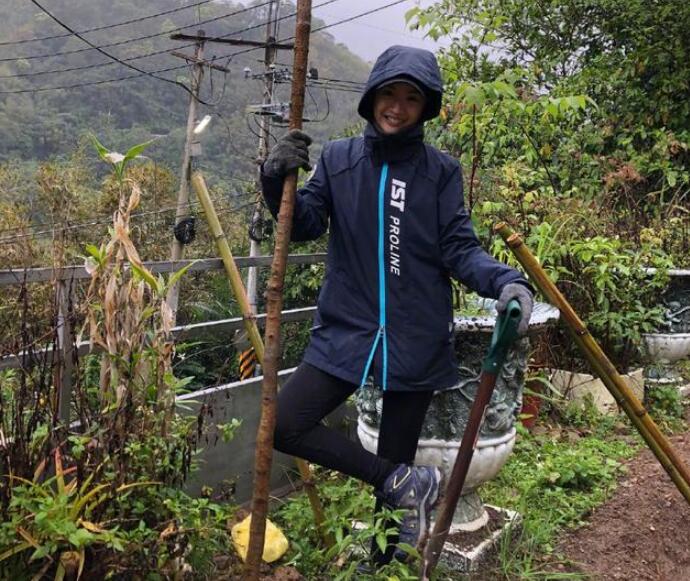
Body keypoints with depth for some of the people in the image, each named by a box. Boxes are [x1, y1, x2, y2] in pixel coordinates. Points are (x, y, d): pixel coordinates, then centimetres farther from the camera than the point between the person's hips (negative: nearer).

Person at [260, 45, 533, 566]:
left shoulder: (441, 170, -1)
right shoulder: (337, 158, 5)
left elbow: (459, 249, -4)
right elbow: (306, 226, 4)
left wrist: (505, 280, -23)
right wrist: (278, 181, -15)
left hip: (417, 340, -2)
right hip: (345, 331, 2)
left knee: (394, 455, 10)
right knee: (284, 425, -11)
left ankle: (389, 561, 33)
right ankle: (407, 481, 0)